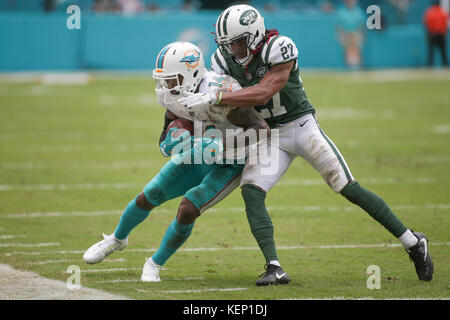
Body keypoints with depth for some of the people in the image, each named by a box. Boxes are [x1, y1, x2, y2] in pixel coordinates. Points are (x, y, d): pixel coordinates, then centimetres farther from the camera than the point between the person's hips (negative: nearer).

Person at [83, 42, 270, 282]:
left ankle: (155, 264, 2)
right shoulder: (176, 96, -11)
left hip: (230, 164, -7)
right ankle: (117, 239, 38)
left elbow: (261, 128, -34)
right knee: (148, 197, 7)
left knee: (187, 210, -22)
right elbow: (166, 140, 1)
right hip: (198, 156, 7)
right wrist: (171, 139, -24)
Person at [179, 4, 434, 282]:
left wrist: (214, 98, -33)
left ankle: (413, 242, 4)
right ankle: (274, 267, -18)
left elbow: (263, 93, -30)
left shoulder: (279, 48, -22)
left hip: (302, 126, -5)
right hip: (271, 137, 5)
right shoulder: (226, 60, -3)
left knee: (348, 187, -8)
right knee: (251, 190, -17)